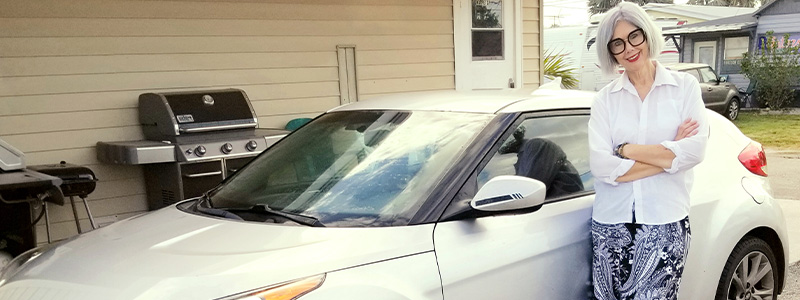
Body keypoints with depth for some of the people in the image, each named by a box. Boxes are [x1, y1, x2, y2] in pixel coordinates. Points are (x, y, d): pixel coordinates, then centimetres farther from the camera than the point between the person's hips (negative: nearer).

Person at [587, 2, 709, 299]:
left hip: (666, 224, -1)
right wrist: (669, 155, -9)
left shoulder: (684, 86, 3)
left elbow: (695, 150, -10)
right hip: (611, 224, 2)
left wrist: (626, 151, -9)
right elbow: (601, 166, -9)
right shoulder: (605, 99, 4)